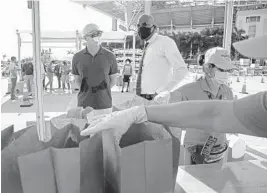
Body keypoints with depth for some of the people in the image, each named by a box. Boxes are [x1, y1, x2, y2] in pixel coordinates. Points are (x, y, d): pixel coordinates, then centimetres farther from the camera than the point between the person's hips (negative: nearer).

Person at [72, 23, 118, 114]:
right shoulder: (77, 57, 2)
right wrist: (86, 93, 6)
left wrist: (101, 92, 8)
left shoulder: (109, 56, -2)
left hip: (104, 105, -1)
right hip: (84, 105, 1)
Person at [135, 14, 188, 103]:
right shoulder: (148, 47, 20)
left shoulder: (165, 41, -4)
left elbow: (181, 70, -14)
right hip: (142, 98, 7)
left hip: (157, 99, -7)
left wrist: (165, 91, -24)